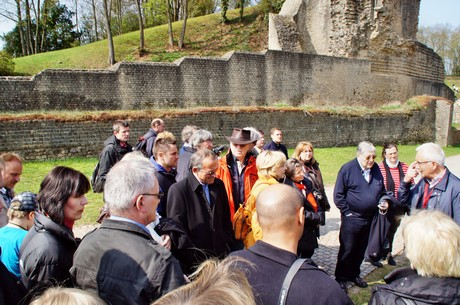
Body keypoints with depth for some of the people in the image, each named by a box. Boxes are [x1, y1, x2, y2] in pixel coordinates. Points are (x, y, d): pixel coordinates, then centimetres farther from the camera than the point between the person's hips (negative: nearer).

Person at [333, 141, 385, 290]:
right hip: (352, 218, -5)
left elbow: (382, 190, 19)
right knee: (347, 249, 3)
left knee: (361, 249, 17)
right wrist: (347, 212, -11)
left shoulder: (376, 169, 5)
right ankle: (341, 278, 17)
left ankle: (354, 274, 34)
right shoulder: (347, 169, -12)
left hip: (370, 218, 5)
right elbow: (338, 195, -9)